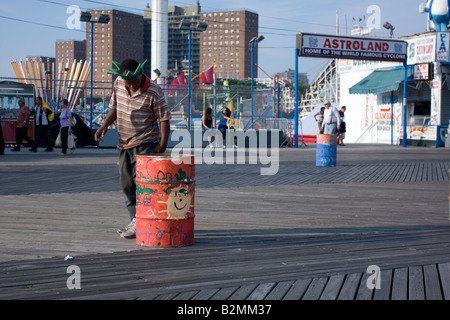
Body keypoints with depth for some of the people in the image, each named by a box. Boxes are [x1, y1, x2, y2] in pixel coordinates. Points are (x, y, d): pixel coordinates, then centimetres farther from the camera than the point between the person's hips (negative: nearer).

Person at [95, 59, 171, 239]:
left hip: (145, 143, -7)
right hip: (124, 143, 7)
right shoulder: (118, 84, 2)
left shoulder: (153, 92, -16)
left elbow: (164, 118, -12)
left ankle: (138, 223, -11)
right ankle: (135, 222, 19)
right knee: (127, 184, 10)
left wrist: (163, 144, -18)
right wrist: (104, 126, 1)